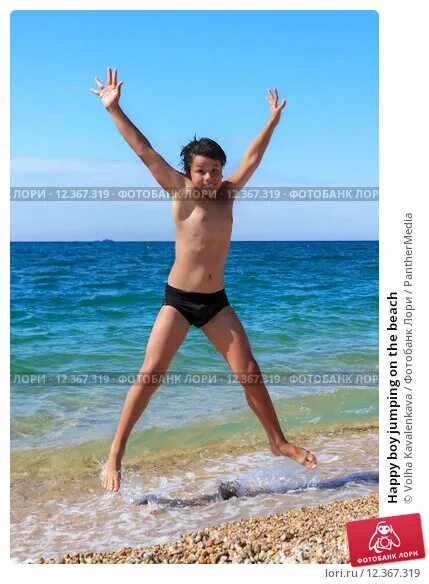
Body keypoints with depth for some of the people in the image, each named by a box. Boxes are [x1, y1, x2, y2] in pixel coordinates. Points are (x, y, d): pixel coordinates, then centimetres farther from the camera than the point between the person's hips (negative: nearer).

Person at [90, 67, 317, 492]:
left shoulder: (227, 193, 6)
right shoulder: (181, 192, -5)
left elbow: (252, 158, 15)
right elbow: (145, 152, -11)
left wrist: (273, 120, 21)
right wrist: (113, 109, -15)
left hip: (216, 302, 4)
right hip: (177, 300, -4)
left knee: (250, 372, 4)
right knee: (149, 374, -10)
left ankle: (278, 442, 21)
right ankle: (115, 456, -3)